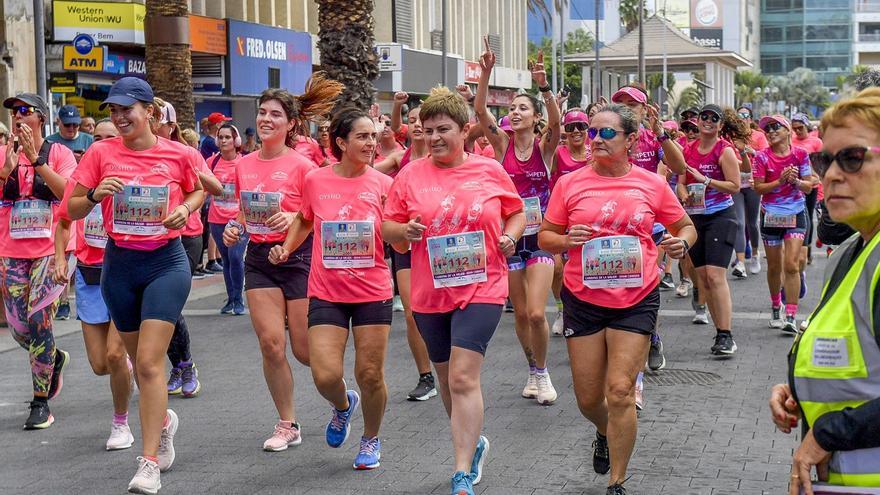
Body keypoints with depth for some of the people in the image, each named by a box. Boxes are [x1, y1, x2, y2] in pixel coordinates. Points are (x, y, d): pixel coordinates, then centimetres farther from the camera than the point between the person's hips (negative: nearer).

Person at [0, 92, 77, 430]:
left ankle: (41, 402, 0)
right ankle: (55, 358, 37)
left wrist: (36, 159, -21)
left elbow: (68, 192, -17)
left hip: (50, 250, -4)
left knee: (38, 319, -11)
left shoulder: (58, 153, -1)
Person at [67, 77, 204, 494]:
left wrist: (184, 209, -6)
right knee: (140, 361, 15)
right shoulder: (101, 153, -2)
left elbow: (199, 190, 15)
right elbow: (72, 210, 2)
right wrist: (95, 196, -19)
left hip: (166, 262, -3)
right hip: (119, 264, 3)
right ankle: (163, 420, 45)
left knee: (149, 362, -12)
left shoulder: (180, 154, -5)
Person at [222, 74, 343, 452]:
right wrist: (235, 228, -1)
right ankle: (287, 425, 9)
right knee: (270, 343, -4)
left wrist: (293, 217, -25)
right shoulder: (245, 165, 6)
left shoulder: (302, 166, -10)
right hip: (259, 258, 4)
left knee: (304, 350, -1)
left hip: (298, 256, -4)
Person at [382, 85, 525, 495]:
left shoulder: (490, 171, 0)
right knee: (446, 377, 17)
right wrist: (405, 230, -15)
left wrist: (510, 236, -5)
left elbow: (516, 212, 14)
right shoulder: (410, 175, 1)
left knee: (463, 378, -14)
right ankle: (473, 442, 42)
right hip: (430, 293, 3)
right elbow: (388, 229, 7)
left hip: (481, 288, -3)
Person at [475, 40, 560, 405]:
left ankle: (543, 372, 10)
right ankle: (533, 372, 27)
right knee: (520, 313, 9)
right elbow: (480, 110, -13)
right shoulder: (502, 145, 0)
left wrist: (544, 87, -37)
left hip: (539, 237, -2)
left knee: (536, 313, -12)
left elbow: (556, 121, -23)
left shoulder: (544, 147, -3)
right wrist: (486, 73, -26)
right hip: (508, 236, 2)